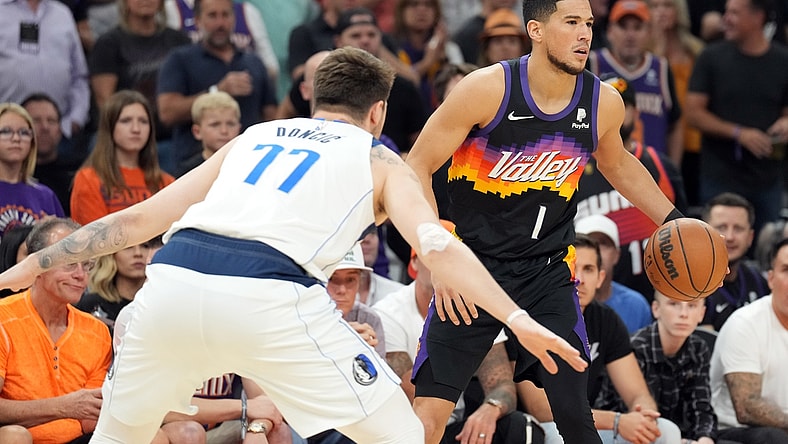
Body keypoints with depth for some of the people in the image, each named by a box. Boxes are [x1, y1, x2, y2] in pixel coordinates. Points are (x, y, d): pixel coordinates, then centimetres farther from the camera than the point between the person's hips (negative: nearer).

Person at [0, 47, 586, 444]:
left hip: (174, 279, 5)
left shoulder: (252, 137, 32)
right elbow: (435, 246, 3)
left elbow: (140, 217, 32)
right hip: (269, 296, -4)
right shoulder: (380, 161, 22)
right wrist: (517, 319, -3)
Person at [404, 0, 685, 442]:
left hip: (547, 272, 3)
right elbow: (417, 168, -12)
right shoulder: (487, 89, -18)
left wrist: (675, 220, 11)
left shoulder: (604, 103, -5)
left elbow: (616, 163, 20)